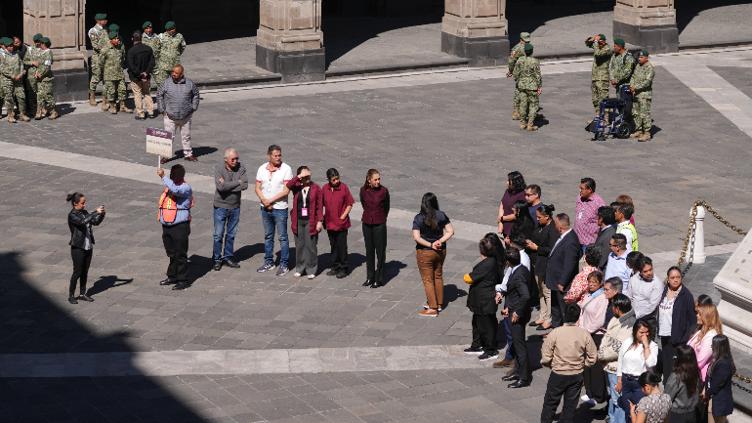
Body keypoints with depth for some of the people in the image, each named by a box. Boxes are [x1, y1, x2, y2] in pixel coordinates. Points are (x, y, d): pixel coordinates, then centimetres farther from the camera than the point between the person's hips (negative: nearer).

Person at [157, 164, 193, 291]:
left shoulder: (185, 188, -13)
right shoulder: (169, 186, 13)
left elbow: (175, 190, -35)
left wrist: (162, 176, -30)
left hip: (180, 226, -8)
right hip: (167, 226, 8)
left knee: (180, 255, -3)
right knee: (172, 254, 18)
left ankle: (183, 280, 4)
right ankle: (172, 277, 29)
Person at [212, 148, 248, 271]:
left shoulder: (241, 168, -5)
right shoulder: (218, 168, -13)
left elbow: (245, 185, -16)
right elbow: (220, 186, -26)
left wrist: (227, 185, -21)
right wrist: (237, 182, -18)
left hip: (235, 206, 3)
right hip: (221, 206, -3)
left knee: (231, 234, 14)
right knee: (218, 234, 4)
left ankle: (228, 257, 26)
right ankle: (217, 259, 16)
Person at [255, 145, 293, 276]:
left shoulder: (286, 169, -11)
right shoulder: (262, 169, 3)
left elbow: (286, 191, -15)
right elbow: (257, 188, 5)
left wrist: (270, 201, -14)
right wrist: (264, 200, -12)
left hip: (280, 208, -5)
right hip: (265, 208, 5)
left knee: (283, 237, 0)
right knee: (268, 236, 15)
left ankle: (283, 265, 8)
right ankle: (268, 262, 25)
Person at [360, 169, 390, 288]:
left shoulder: (383, 191, -12)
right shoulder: (363, 190, -5)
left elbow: (386, 207, 5)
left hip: (379, 224, -3)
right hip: (367, 223, 3)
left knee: (380, 251, 1)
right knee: (369, 251, 12)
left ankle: (379, 279, 10)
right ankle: (370, 277, 23)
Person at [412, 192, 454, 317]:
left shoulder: (419, 218, -16)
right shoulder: (441, 215, -6)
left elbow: (416, 237, -22)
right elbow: (450, 231, -6)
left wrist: (430, 245, -15)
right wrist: (440, 241, -13)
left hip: (425, 253, -4)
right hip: (441, 251, 4)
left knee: (428, 280, 5)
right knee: (438, 276, 21)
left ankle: (432, 308, 7)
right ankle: (439, 303, 31)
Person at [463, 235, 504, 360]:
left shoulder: (486, 264, -28)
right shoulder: (494, 261, 1)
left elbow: (469, 279, -22)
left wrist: (466, 276, -1)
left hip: (484, 301, -10)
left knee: (485, 324, 3)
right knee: (477, 322, 23)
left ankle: (491, 351, 15)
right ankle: (477, 346, 37)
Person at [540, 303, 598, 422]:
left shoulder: (555, 333, -16)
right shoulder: (585, 334, -10)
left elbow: (545, 358, -13)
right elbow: (592, 358, -2)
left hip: (558, 375, -2)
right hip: (577, 376, 2)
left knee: (550, 404, 13)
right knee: (570, 406, 13)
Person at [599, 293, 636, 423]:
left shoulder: (628, 325, -25)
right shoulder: (615, 320, 4)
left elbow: (618, 349, -26)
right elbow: (608, 339, 14)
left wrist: (600, 355, -15)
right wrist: (601, 352, -2)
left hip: (618, 369, -10)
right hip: (611, 366, 10)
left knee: (618, 400, -1)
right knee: (612, 396, 26)